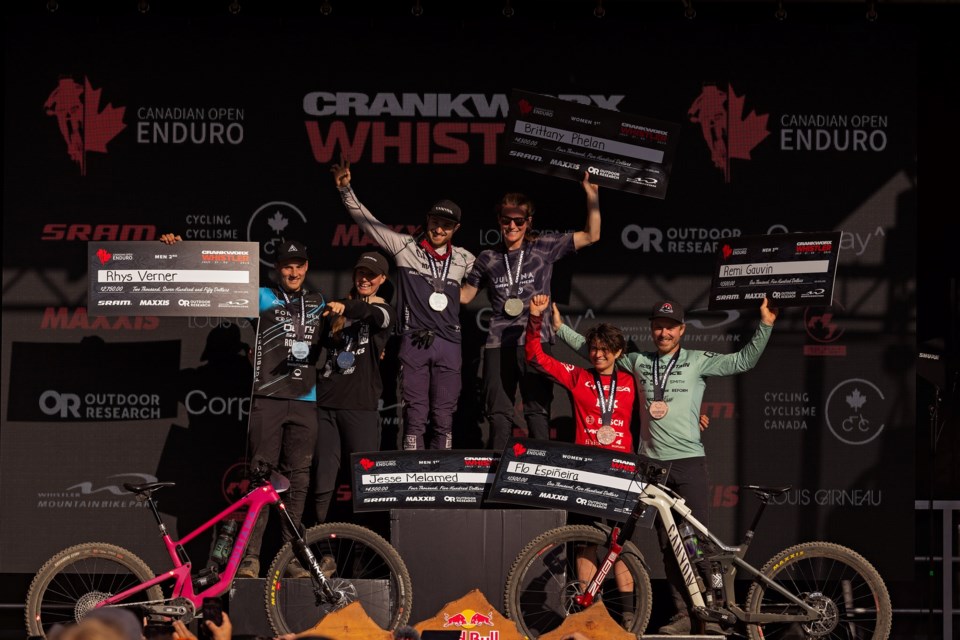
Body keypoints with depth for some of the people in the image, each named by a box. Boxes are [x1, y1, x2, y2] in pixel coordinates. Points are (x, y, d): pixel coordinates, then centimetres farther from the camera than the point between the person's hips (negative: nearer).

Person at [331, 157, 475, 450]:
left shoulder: (463, 259, 14)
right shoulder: (405, 247, 6)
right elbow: (367, 221, 7)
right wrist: (346, 190, 1)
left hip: (449, 344, 3)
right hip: (415, 340, -2)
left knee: (444, 417, 3)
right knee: (415, 416, -5)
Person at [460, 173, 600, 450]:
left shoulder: (543, 247, 7)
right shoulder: (488, 258, 14)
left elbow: (591, 235, 5)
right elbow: (465, 295, 26)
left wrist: (592, 195, -5)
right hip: (498, 343, 3)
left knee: (537, 410, -8)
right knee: (498, 413, 2)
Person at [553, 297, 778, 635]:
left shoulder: (697, 361, 3)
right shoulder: (638, 362, 12)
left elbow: (744, 360, 0)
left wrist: (765, 325, -9)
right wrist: (561, 327, 23)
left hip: (689, 461, -3)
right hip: (652, 463, 4)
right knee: (668, 544, 5)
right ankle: (684, 614, 9)